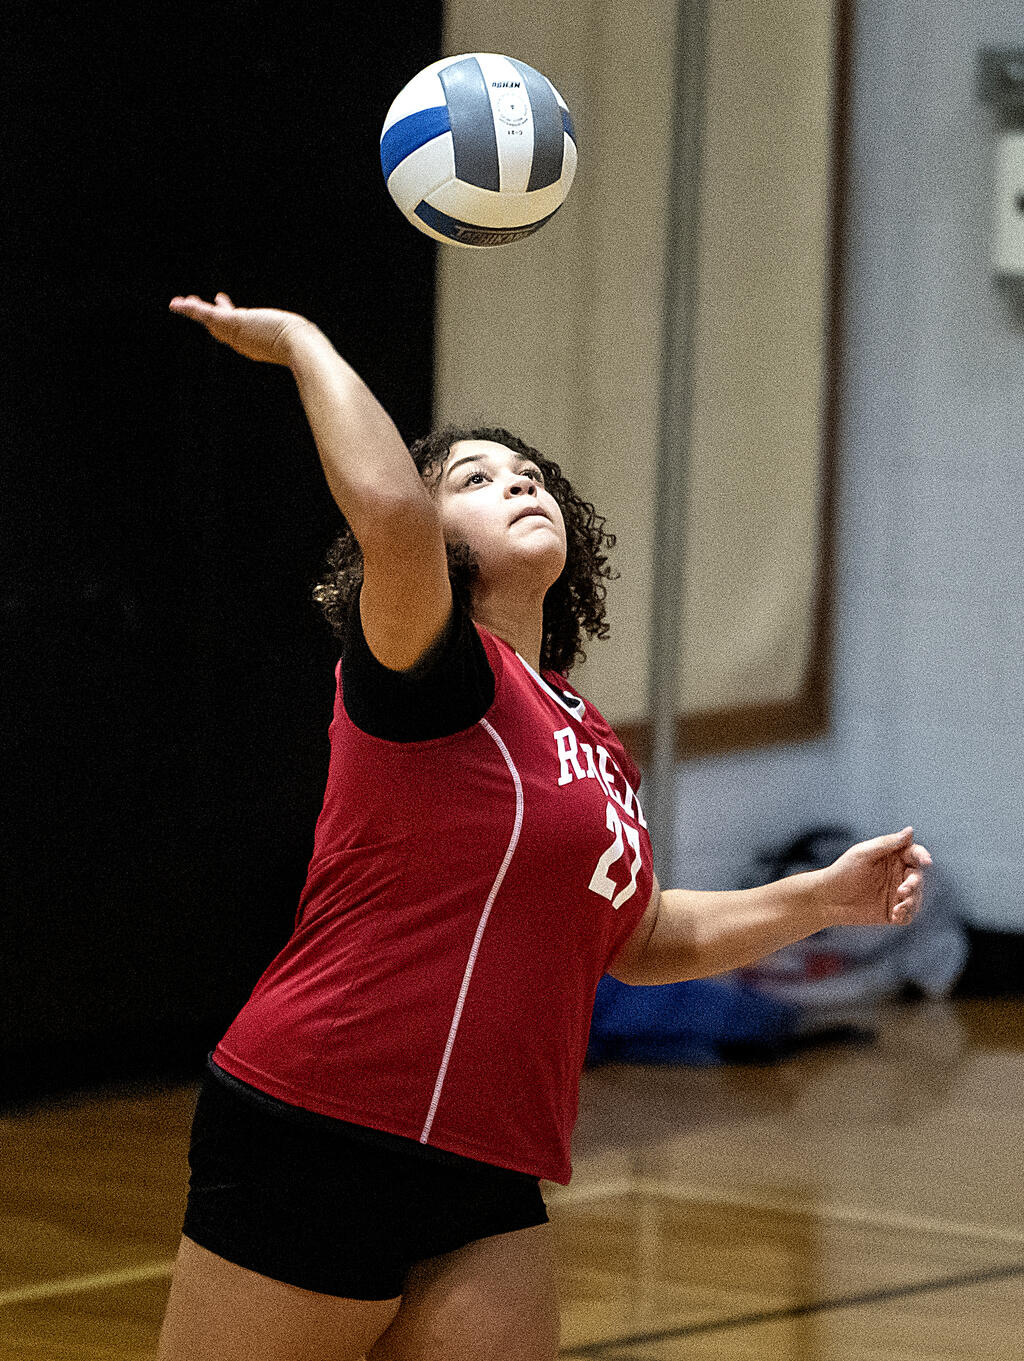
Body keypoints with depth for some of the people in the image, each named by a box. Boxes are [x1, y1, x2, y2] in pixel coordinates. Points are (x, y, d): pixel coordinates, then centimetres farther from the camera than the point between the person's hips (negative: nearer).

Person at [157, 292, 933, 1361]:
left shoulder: (590, 744, 18)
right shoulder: (434, 674, -7)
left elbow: (635, 936, 33)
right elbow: (387, 511, -29)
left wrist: (822, 898, 21)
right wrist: (302, 342, -16)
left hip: (485, 1191, 8)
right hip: (317, 1144, -8)